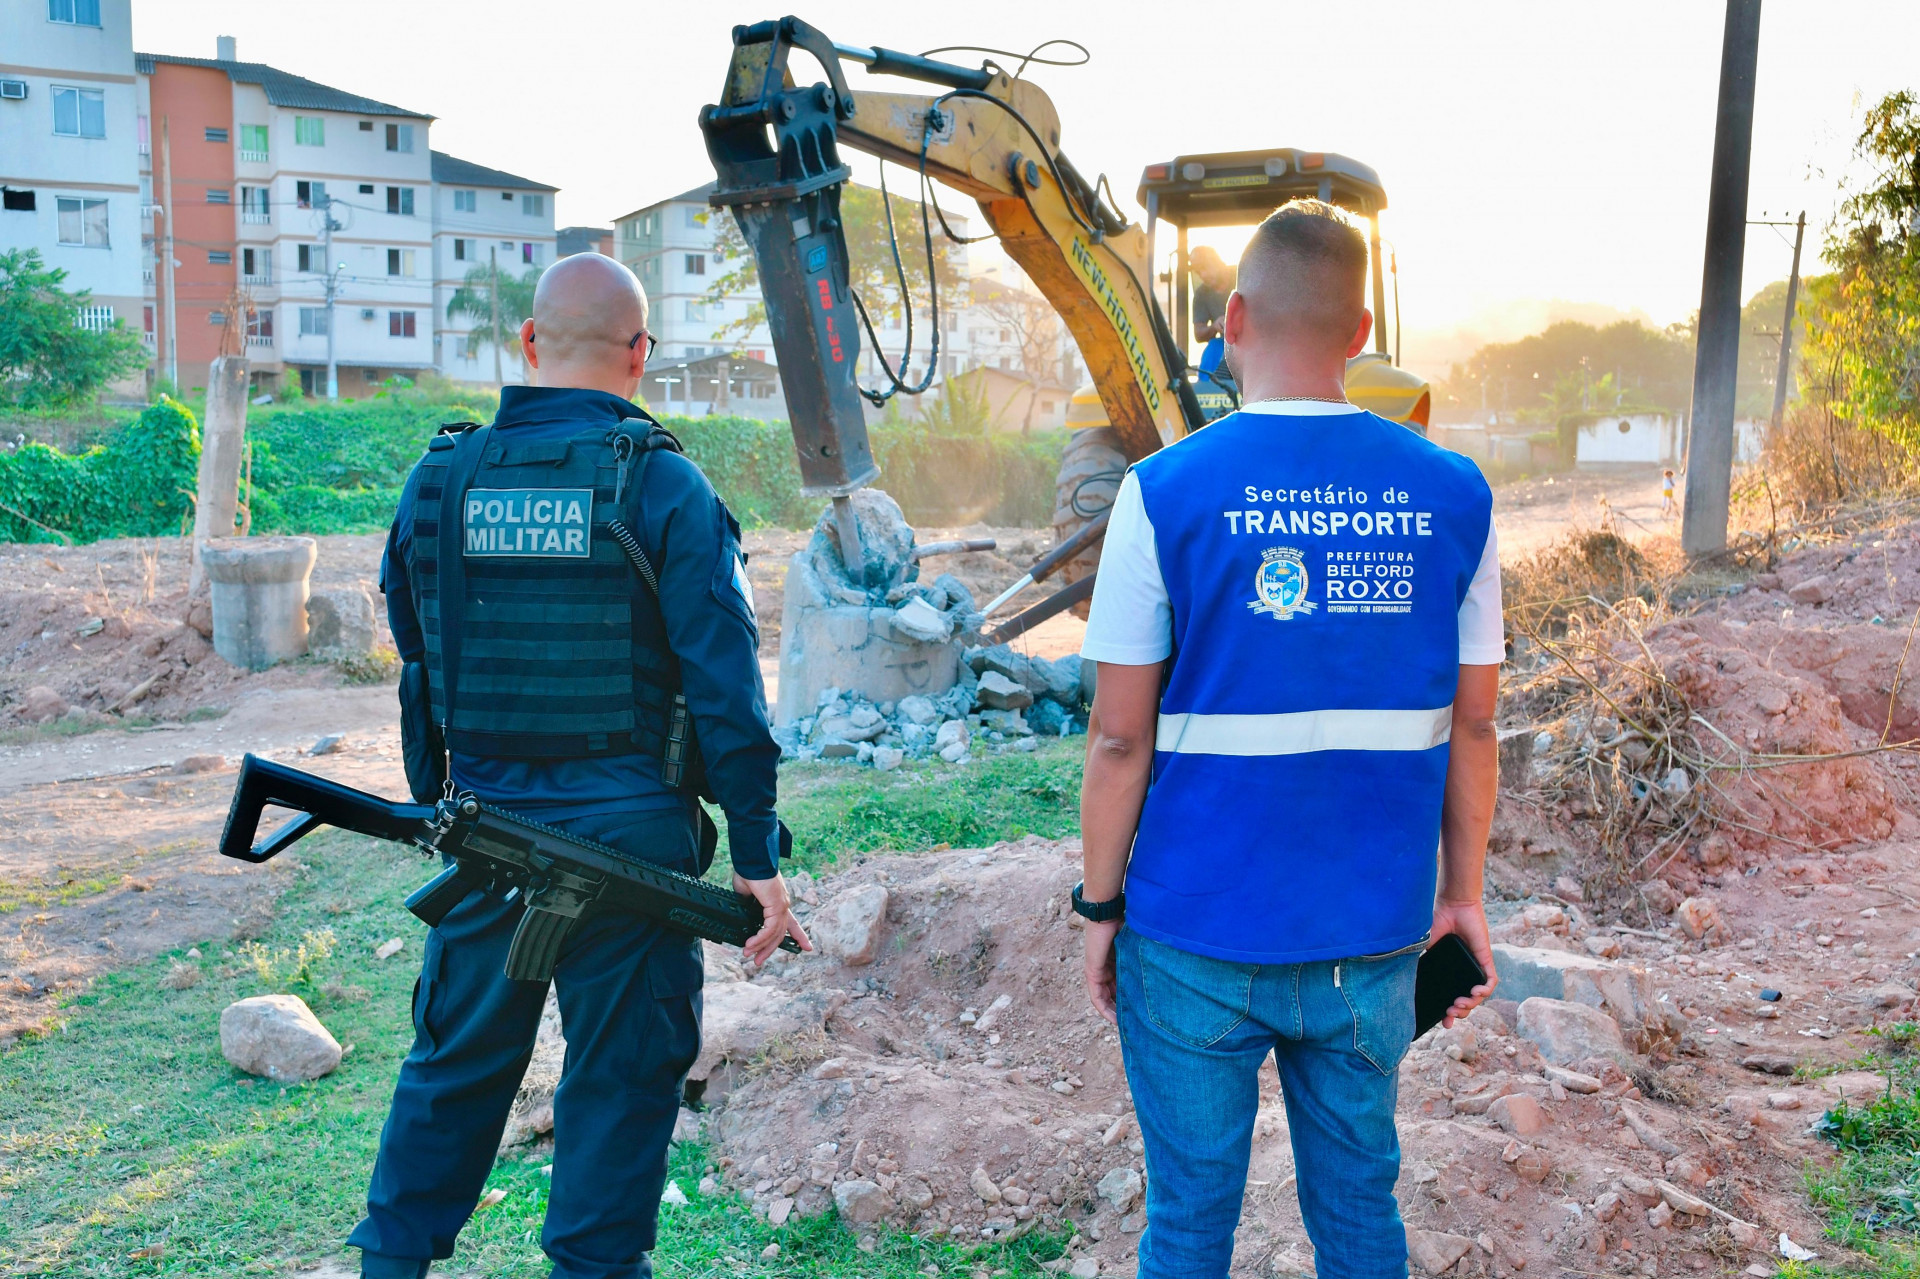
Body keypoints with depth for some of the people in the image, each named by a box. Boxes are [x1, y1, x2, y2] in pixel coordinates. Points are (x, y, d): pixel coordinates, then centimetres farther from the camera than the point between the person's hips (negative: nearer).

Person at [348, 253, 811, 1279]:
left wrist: (432, 805, 24)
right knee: (619, 1078, 11)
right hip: (628, 832, -4)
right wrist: (757, 856, -7)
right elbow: (724, 687, -13)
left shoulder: (439, 478, 2)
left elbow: (414, 665, 12)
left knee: (456, 1060, 20)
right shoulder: (661, 484, -10)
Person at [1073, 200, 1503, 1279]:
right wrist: (1463, 895, 14)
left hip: (1198, 938, -3)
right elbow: (1471, 726, 3)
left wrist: (1100, 907, 1)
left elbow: (1120, 740, -10)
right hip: (1373, 941, 3)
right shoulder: (1453, 493, -2)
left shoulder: (1167, 491, -11)